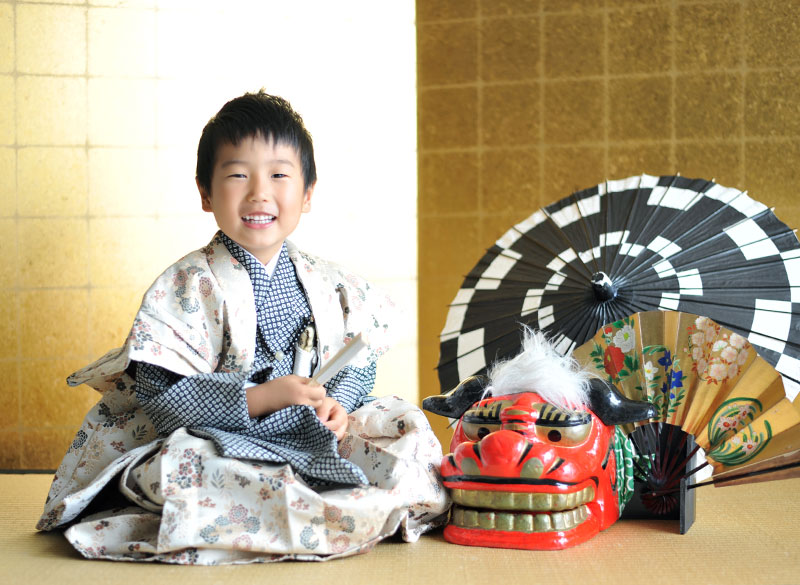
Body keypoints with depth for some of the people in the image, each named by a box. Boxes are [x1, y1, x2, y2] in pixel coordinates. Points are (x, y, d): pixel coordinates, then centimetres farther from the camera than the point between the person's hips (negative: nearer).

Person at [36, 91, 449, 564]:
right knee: (178, 465, -36)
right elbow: (159, 391, -15)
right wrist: (259, 398, -24)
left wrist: (338, 405, -13)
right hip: (216, 444, -4)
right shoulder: (188, 285, -9)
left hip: (310, 441, 5)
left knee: (406, 422, -7)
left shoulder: (331, 285, 5)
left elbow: (358, 364, 11)